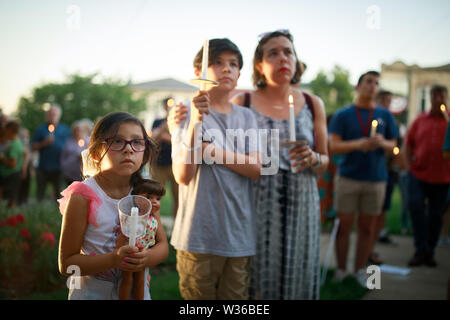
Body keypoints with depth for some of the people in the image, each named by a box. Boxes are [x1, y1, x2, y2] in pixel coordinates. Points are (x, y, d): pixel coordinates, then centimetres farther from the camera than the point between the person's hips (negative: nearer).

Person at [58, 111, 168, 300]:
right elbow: (66, 264, -16)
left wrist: (147, 258, -21)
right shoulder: (82, 197, -18)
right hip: (92, 293, -3)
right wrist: (114, 259, -29)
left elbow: (162, 245, 0)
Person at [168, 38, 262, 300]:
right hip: (199, 233, -3)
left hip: (240, 233, 3)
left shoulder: (246, 116, 10)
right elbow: (183, 176, -12)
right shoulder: (187, 113, -1)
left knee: (235, 296, 10)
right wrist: (195, 123, -22)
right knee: (198, 296, 7)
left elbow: (255, 168, -2)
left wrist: (212, 151, -13)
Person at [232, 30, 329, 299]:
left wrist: (312, 158, -7)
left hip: (301, 204, 2)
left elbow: (324, 163, 12)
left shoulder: (312, 104, 7)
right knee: (257, 279, 1)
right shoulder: (243, 103, 2)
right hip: (257, 204, -2)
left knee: (297, 278, 6)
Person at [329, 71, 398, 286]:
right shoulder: (343, 115, 3)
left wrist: (383, 143, -13)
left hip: (376, 179, 2)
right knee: (344, 226, 2)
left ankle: (360, 270, 19)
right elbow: (333, 146, -5)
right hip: (348, 177, -2)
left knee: (367, 228, 7)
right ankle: (341, 270, 14)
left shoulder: (385, 115, 9)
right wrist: (357, 144, -22)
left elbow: (393, 145, 11)